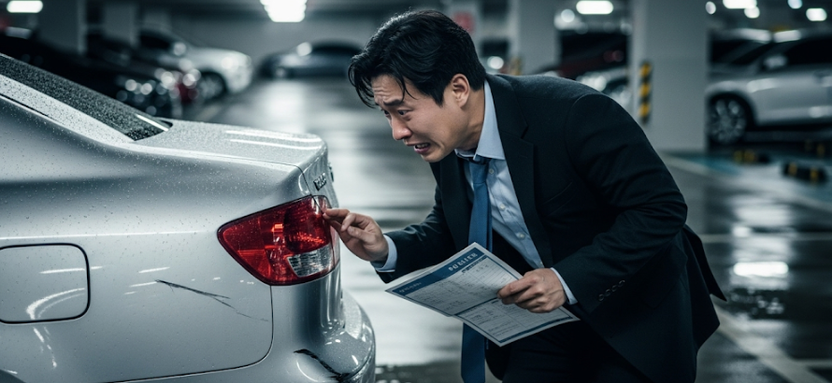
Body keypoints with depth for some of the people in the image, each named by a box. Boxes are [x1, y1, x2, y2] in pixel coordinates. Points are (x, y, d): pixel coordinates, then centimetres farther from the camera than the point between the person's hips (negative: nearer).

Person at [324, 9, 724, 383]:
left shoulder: (575, 114, -30)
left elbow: (661, 208, -26)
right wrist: (385, 249, -14)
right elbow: (449, 231, 7)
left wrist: (567, 280, -33)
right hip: (550, 314, 6)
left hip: (639, 314, -5)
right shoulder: (447, 141, -9)